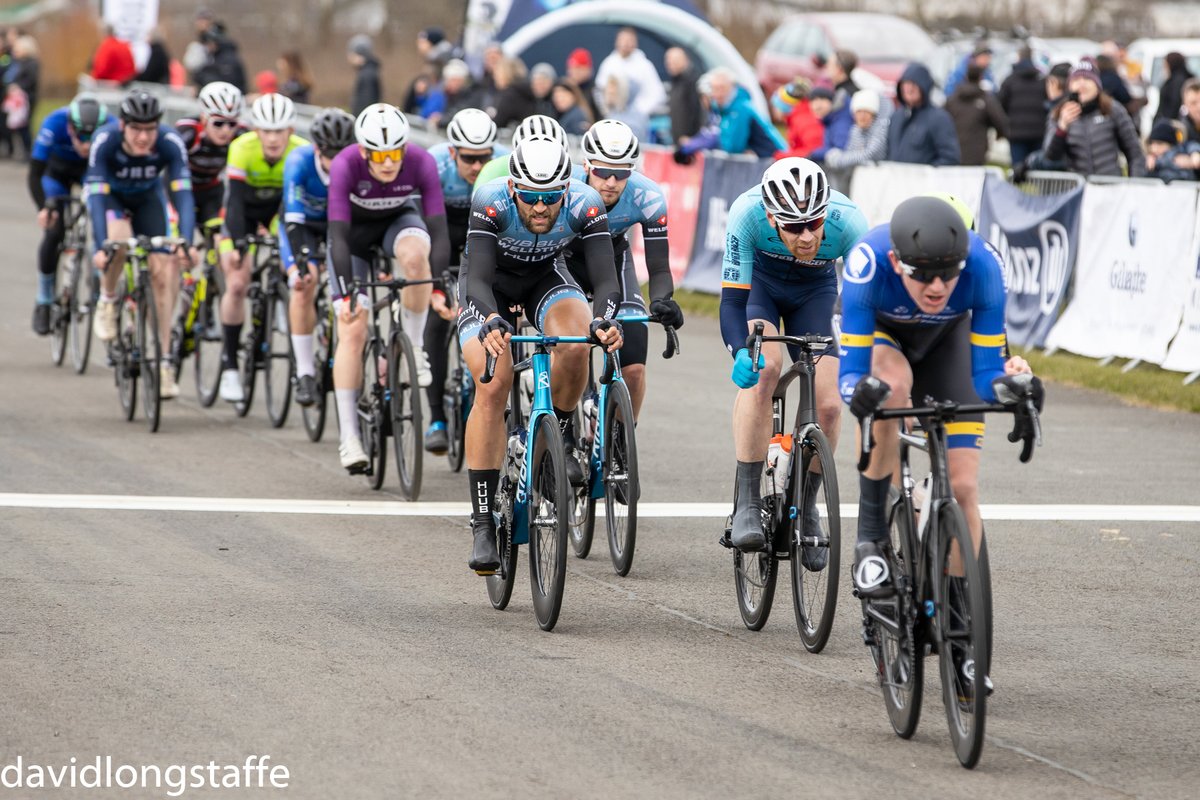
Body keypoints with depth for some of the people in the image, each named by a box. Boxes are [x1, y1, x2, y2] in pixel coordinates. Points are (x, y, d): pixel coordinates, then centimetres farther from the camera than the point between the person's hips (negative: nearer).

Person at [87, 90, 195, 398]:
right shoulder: (105, 142, -35)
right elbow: (97, 196, -39)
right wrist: (100, 247, -50)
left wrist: (185, 242, -50)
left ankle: (162, 363, -5)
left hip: (148, 198, 2)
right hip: (111, 196, -2)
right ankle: (107, 301, -4)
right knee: (118, 242, -34)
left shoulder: (171, 144, -32)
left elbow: (183, 194, -36)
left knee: (161, 272, -11)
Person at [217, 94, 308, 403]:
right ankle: (229, 364, -2)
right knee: (237, 284, -14)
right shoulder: (242, 148, -33)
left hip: (280, 208, 2)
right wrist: (238, 245, -46)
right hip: (244, 211, -2)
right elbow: (235, 201, -36)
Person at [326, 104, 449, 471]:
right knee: (353, 332, -12)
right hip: (355, 230, -1)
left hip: (400, 220, 1)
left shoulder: (421, 163, -30)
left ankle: (414, 347, -16)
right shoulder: (346, 165, -33)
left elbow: (438, 230, -31)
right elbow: (339, 236, -36)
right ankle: (349, 438, -9)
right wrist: (346, 293, -46)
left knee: (415, 254, -37)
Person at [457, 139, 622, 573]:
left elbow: (605, 278, -34)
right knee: (493, 387, -20)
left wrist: (602, 320, -54)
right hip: (490, 286, -1)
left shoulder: (584, 204, -30)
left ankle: (561, 437, -1)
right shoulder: (491, 201, -34)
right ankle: (483, 524, -16)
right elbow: (478, 277, -40)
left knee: (575, 347, -31)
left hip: (546, 279, 1)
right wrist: (493, 322, -59)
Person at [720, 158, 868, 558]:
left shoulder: (849, 222, -36)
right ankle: (747, 504, -23)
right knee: (762, 368, -29)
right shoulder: (747, 213, -38)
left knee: (827, 403, -12)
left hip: (815, 291, 1)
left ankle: (807, 509, 13)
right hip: (759, 281, -1)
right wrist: (741, 352, -53)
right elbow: (732, 300, -35)